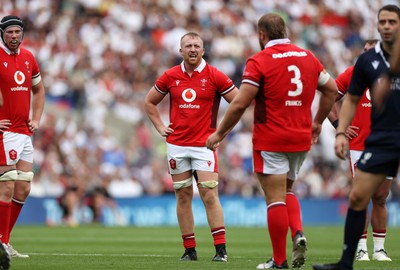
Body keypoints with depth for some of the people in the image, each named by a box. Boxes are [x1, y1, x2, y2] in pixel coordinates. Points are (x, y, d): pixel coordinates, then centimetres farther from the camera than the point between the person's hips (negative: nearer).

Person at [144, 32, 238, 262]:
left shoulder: (215, 76, -3)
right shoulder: (170, 76, 5)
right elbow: (150, 102, 19)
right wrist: (160, 127, 9)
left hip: (204, 144, -3)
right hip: (176, 145, 3)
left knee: (210, 196, -10)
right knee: (183, 197, 5)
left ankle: (221, 249, -9)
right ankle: (189, 250, 11)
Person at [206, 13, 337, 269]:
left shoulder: (260, 61, -10)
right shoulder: (308, 57, 7)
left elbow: (240, 104, -14)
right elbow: (331, 89, 15)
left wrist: (220, 133, -3)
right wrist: (317, 122, 27)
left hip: (270, 140, -6)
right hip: (301, 139, 6)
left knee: (275, 198, -1)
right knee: (286, 190, 22)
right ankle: (298, 233, -3)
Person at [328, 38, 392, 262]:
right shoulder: (353, 73, 0)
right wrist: (338, 124, -2)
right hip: (359, 146, -2)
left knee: (380, 198, 8)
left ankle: (379, 249, 15)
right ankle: (361, 249, 2)